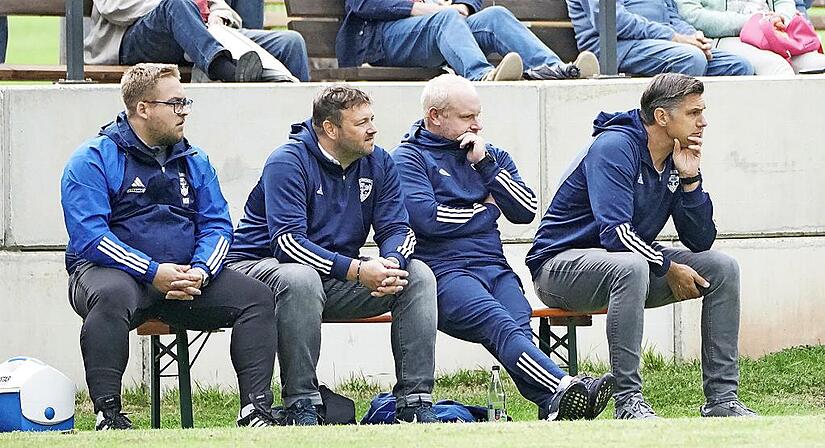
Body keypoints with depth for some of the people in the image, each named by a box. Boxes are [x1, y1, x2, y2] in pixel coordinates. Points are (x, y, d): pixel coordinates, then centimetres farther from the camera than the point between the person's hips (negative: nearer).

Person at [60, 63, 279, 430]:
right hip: (111, 271, -5)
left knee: (256, 296, -13)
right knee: (112, 296, -40)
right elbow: (89, 236, -16)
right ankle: (107, 414, -36)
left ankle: (256, 410, -17)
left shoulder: (193, 161, 14)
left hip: (185, 274, 6)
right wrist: (154, 273, -24)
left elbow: (217, 225, 8)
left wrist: (200, 271, -15)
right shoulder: (93, 161, -5)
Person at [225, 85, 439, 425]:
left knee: (418, 276, -11)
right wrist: (357, 271, -36)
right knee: (300, 279, -41)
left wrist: (391, 264, -27)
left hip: (337, 280, 6)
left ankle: (415, 403, -14)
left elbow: (397, 228, 0)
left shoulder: (377, 162, 2)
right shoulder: (289, 162, -18)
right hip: (263, 265, -6)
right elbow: (288, 241, -28)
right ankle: (301, 407, -33)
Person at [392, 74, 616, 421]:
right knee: (497, 323, -34)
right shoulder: (409, 157, 8)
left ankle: (554, 406, -56)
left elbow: (527, 210, 13)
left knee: (518, 326, -30)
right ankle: (564, 389, -57)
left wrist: (485, 164, 3)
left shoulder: (491, 155, 26)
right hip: (443, 271, -5)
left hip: (494, 265, 5)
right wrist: (485, 210, 6)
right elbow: (427, 218, -8)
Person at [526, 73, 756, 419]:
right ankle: (628, 400, -37)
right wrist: (668, 267, -19)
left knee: (722, 267, -4)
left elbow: (701, 242, 1)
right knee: (630, 267, -40)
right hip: (560, 266, -8)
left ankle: (722, 399, -6)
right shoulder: (614, 148, -20)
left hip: (632, 265, 9)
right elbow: (616, 234, -29)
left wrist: (690, 179, -10)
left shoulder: (678, 159, 5)